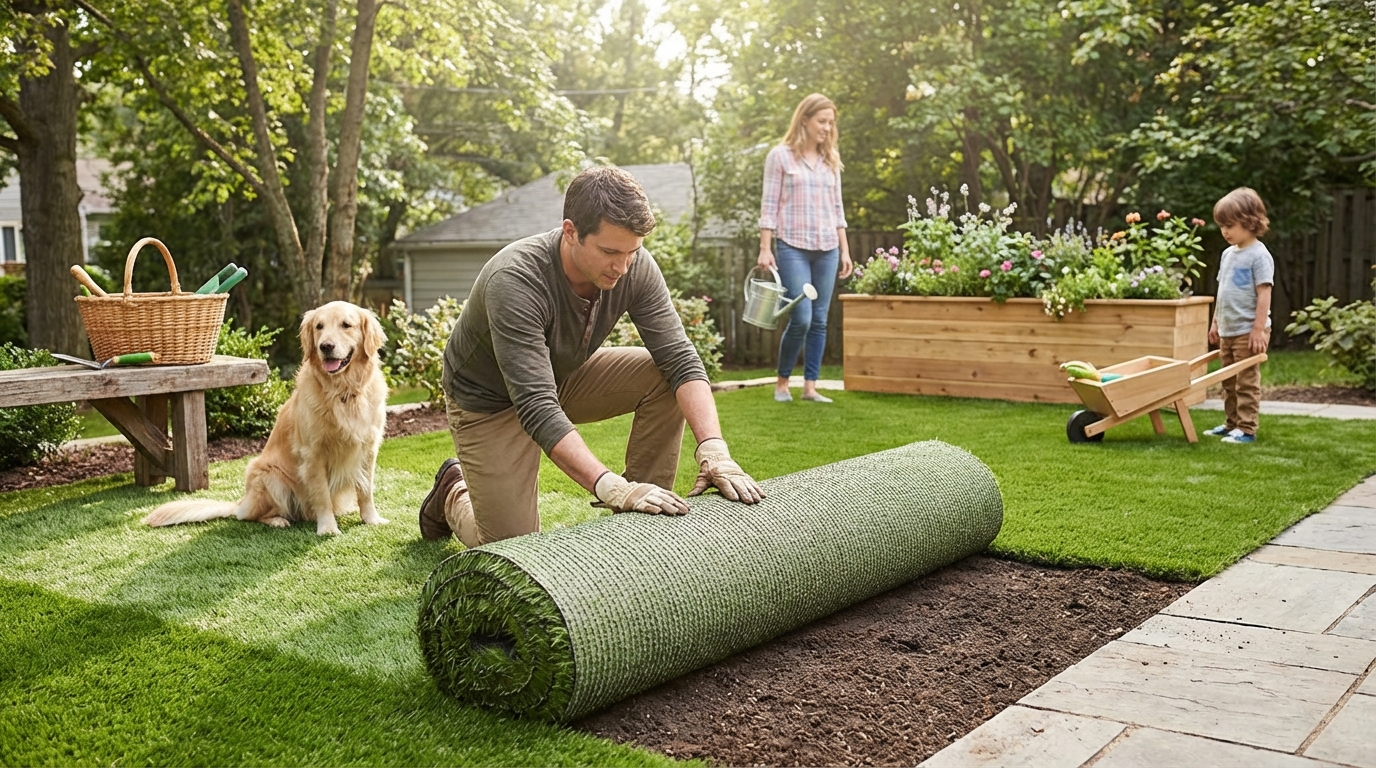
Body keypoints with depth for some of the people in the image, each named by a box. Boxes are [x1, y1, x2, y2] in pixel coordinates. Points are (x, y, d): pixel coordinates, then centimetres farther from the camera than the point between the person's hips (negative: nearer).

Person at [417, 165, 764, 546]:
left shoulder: (634, 267, -21)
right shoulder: (515, 280, -37)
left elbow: (680, 358, -23)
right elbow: (536, 407, -42)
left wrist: (714, 449, -38)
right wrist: (612, 488, -52)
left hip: (564, 376, 5)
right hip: (491, 400, -5)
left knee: (663, 377, -18)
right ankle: (454, 493, 25)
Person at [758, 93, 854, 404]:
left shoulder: (831, 160, 14)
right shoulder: (781, 155, 0)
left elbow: (837, 207, 16)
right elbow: (769, 205, -3)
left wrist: (844, 250, 11)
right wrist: (765, 248, -9)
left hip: (827, 249, 5)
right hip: (793, 247, -5)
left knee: (819, 321, 3)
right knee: (801, 318, -11)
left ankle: (810, 386, 9)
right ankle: (782, 382, 8)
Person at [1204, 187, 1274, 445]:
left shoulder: (1259, 255, -12)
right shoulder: (1228, 254, 12)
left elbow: (1264, 294, -15)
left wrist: (1258, 329, -18)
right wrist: (1216, 322, 18)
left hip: (1248, 331, -8)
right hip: (1227, 330, 8)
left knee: (1247, 382, -3)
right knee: (1229, 382, 15)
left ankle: (1247, 428, 2)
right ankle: (1232, 423, 24)